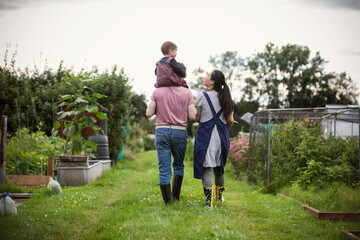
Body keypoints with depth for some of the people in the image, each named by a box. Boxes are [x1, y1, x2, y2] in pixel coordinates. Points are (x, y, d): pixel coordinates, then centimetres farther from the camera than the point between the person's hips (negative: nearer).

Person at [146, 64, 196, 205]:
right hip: (180, 131, 0)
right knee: (178, 165, 19)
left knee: (164, 169, 3)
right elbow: (192, 116, -6)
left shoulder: (157, 92, 0)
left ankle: (168, 201, 3)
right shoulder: (187, 93, -2)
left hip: (162, 131, 0)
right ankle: (176, 197, 17)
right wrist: (194, 107, 14)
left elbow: (149, 114, -2)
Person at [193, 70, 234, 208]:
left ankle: (209, 200, -12)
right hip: (221, 137, 5)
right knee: (219, 167, 19)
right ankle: (220, 196, 33)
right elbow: (230, 121, 4)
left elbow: (196, 118, -3)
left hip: (205, 136, -5)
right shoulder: (225, 98, 5)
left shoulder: (202, 97, -8)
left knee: (206, 168, -4)